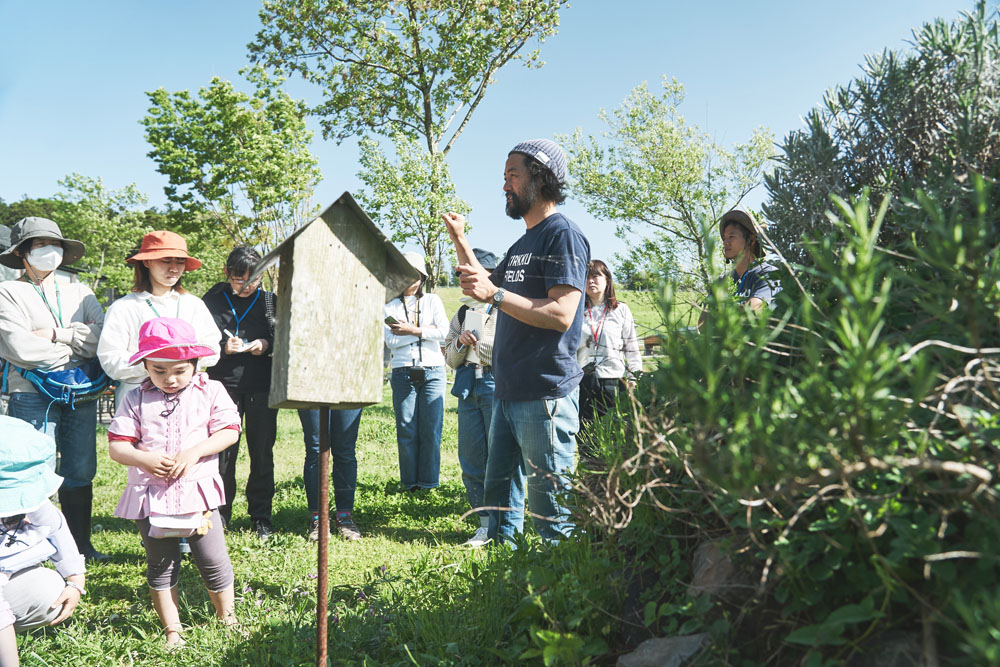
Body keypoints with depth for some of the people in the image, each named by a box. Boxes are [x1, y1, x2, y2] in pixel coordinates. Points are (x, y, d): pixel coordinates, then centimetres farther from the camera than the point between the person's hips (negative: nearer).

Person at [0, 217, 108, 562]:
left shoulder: (79, 293, 15)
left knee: (81, 472, 8)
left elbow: (103, 336, -1)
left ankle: (81, 544, 20)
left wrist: (57, 334, -8)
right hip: (32, 394, -4)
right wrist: (77, 345, -3)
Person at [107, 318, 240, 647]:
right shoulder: (135, 400, 1)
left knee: (214, 562, 5)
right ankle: (172, 629, 27)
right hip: (151, 498, 1)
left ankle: (226, 619, 26)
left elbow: (229, 431, -6)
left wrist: (194, 452, -19)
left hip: (198, 493, -1)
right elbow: (116, 446, -1)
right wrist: (143, 459, -21)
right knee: (160, 567, 12)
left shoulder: (211, 391, -1)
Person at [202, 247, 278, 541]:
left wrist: (267, 344, -11)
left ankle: (261, 518, 18)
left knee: (262, 453, 6)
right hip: (223, 385, 0)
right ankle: (219, 515, 18)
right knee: (222, 453, 3)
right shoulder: (212, 300, 5)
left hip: (262, 386, 1)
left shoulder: (270, 300, 5)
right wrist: (223, 347, -13)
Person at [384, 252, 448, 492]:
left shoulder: (433, 301, 12)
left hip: (432, 372, 0)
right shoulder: (390, 307, 12)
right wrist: (424, 332, -6)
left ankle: (428, 482, 5)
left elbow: (443, 331, -3)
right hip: (403, 373, 1)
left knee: (431, 429, -3)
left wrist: (411, 331, -7)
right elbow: (390, 341, -3)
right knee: (406, 430, -1)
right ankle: (410, 482, 7)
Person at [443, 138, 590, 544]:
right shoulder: (522, 244, 19)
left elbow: (561, 315, -21)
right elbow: (485, 285, 32)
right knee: (499, 489, 16)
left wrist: (495, 295, -24)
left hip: (546, 393, -9)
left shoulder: (563, 235, -10)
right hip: (508, 392, 10)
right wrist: (459, 240, 24)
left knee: (550, 503, -3)